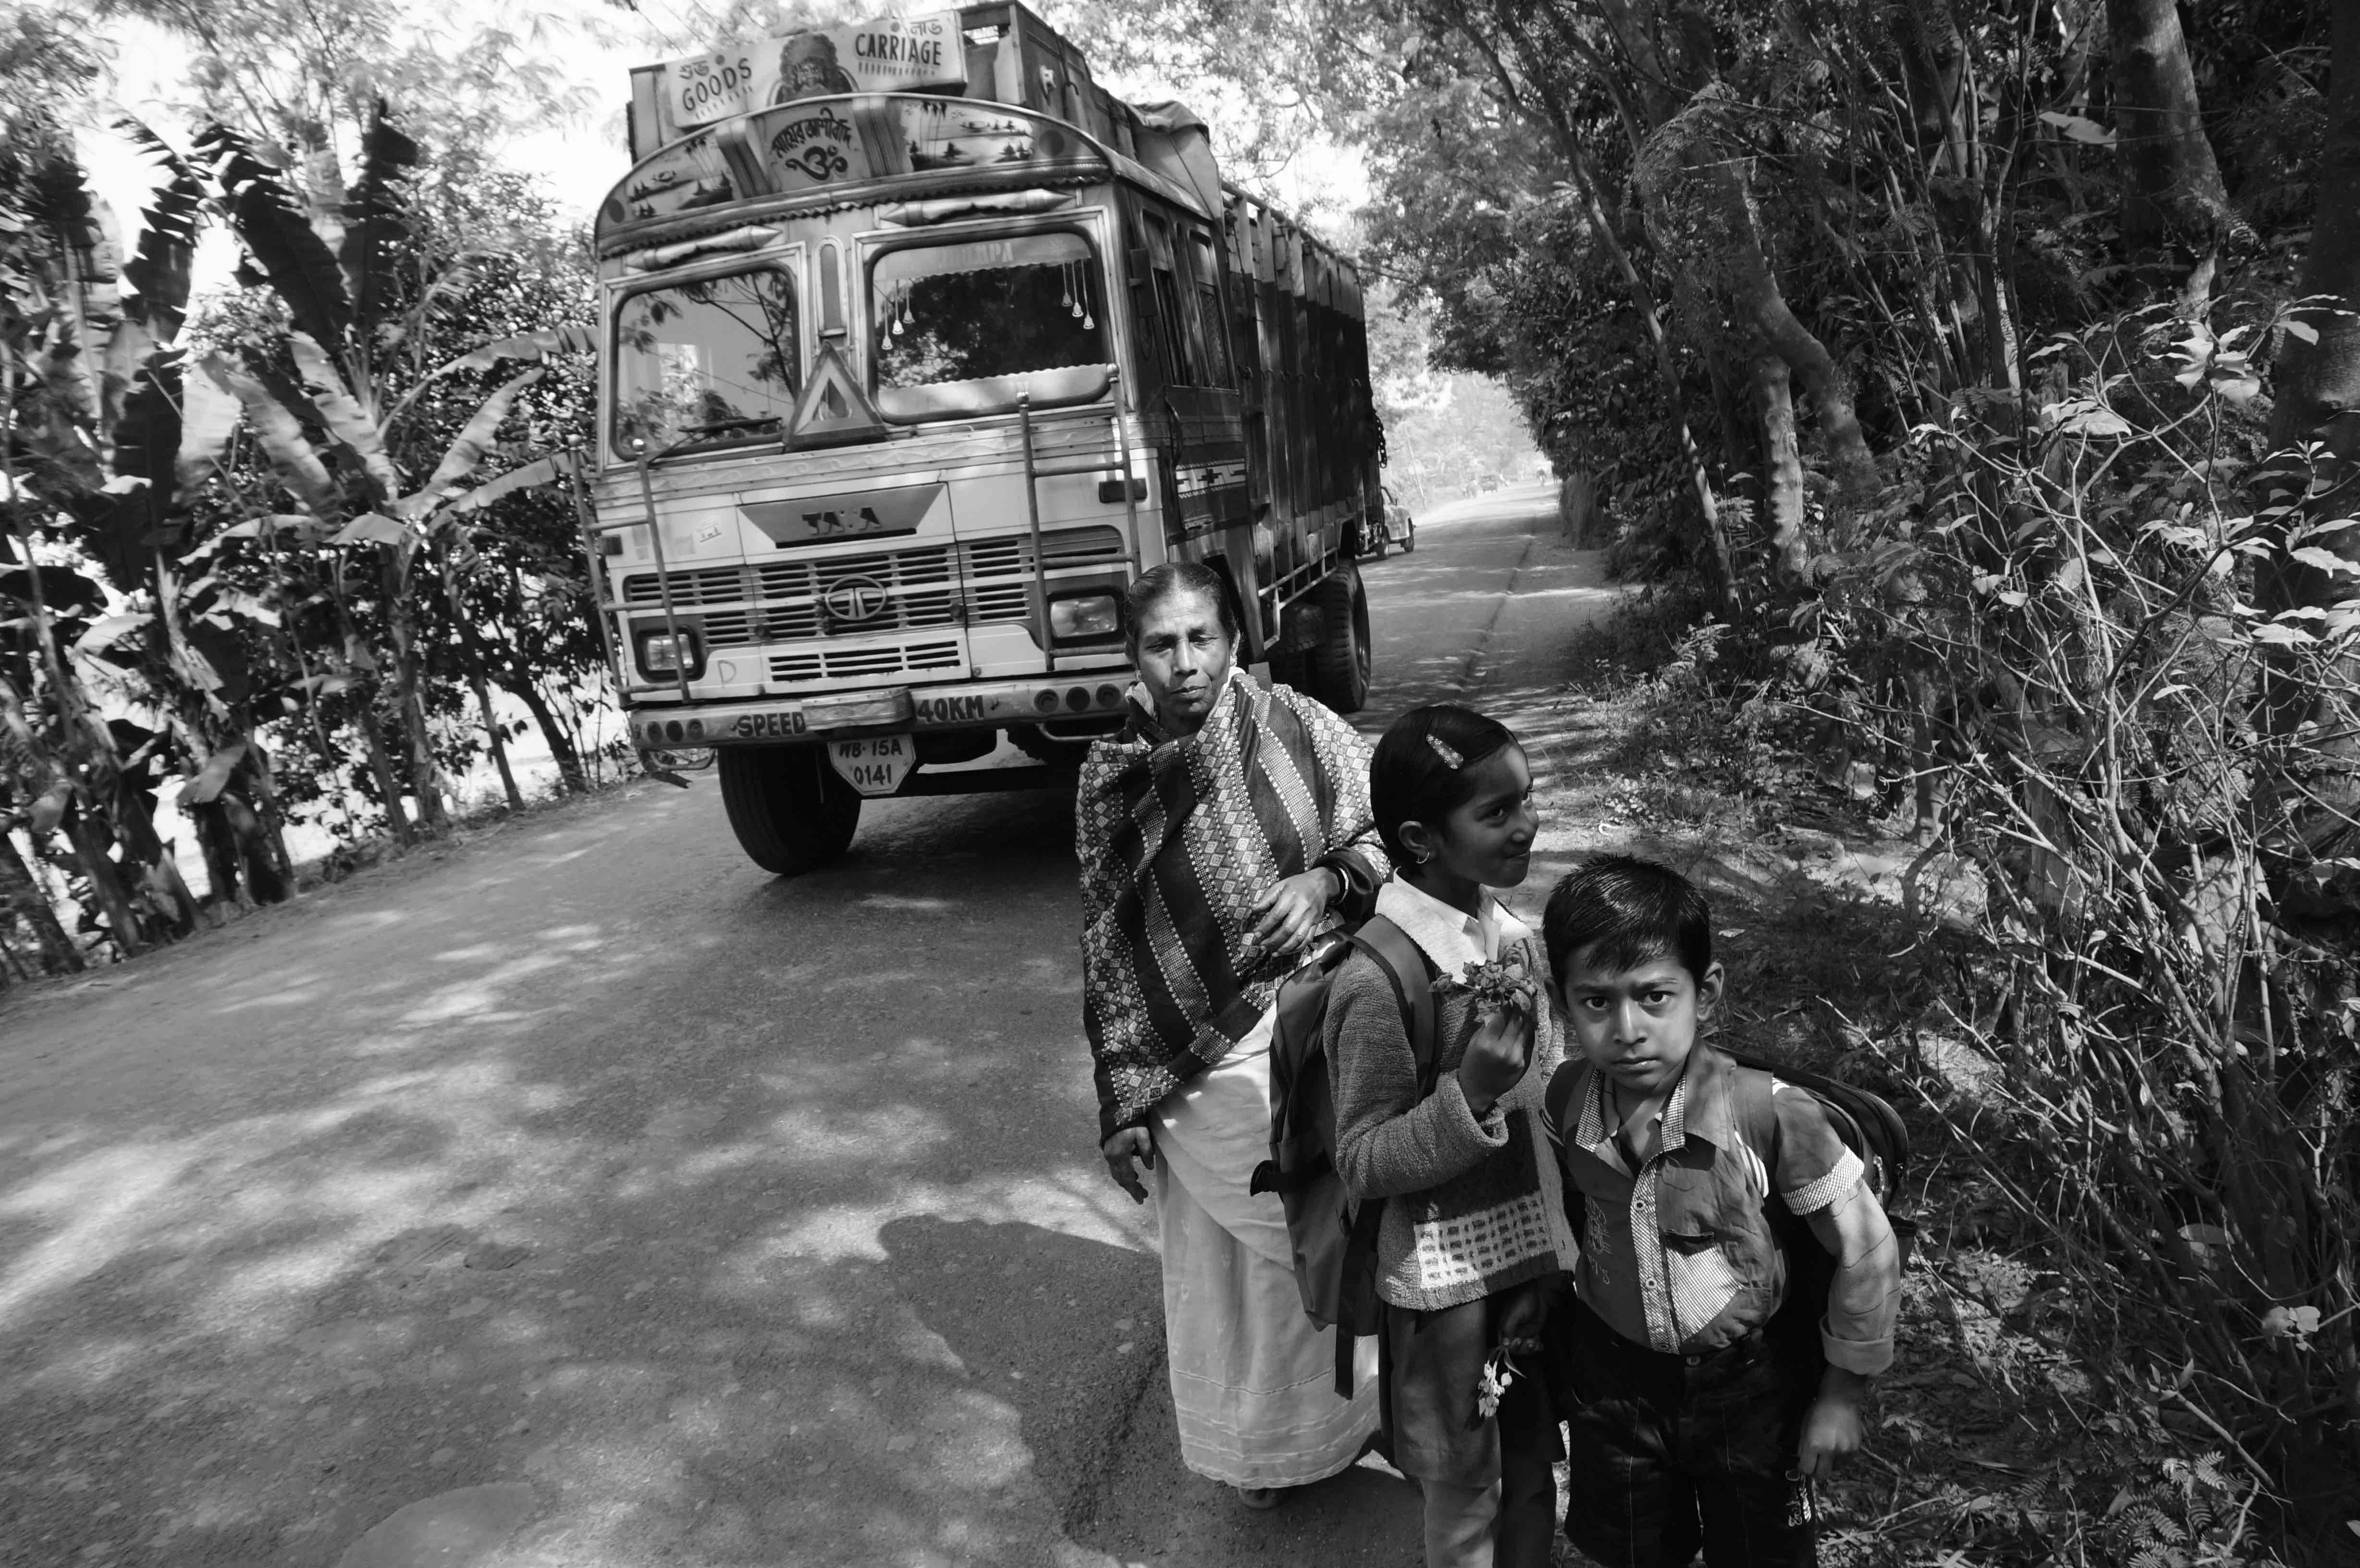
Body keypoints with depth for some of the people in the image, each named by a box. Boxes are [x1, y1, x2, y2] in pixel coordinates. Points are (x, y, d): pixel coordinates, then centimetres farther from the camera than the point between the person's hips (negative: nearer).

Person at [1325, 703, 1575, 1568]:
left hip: (1535, 1255, 6)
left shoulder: (1515, 936, -4)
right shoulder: (1379, 982, -26)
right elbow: (1361, 1165, -20)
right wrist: (1469, 1096, -33)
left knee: (1534, 1466, 25)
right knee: (1465, 1494, 16)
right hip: (1447, 1282, -6)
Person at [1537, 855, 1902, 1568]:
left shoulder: (1774, 1115, -29)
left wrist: (1841, 1395, -6)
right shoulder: (1568, 1098, -18)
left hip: (1748, 1390, -2)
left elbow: (1867, 1253, -15)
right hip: (1612, 1380, 2)